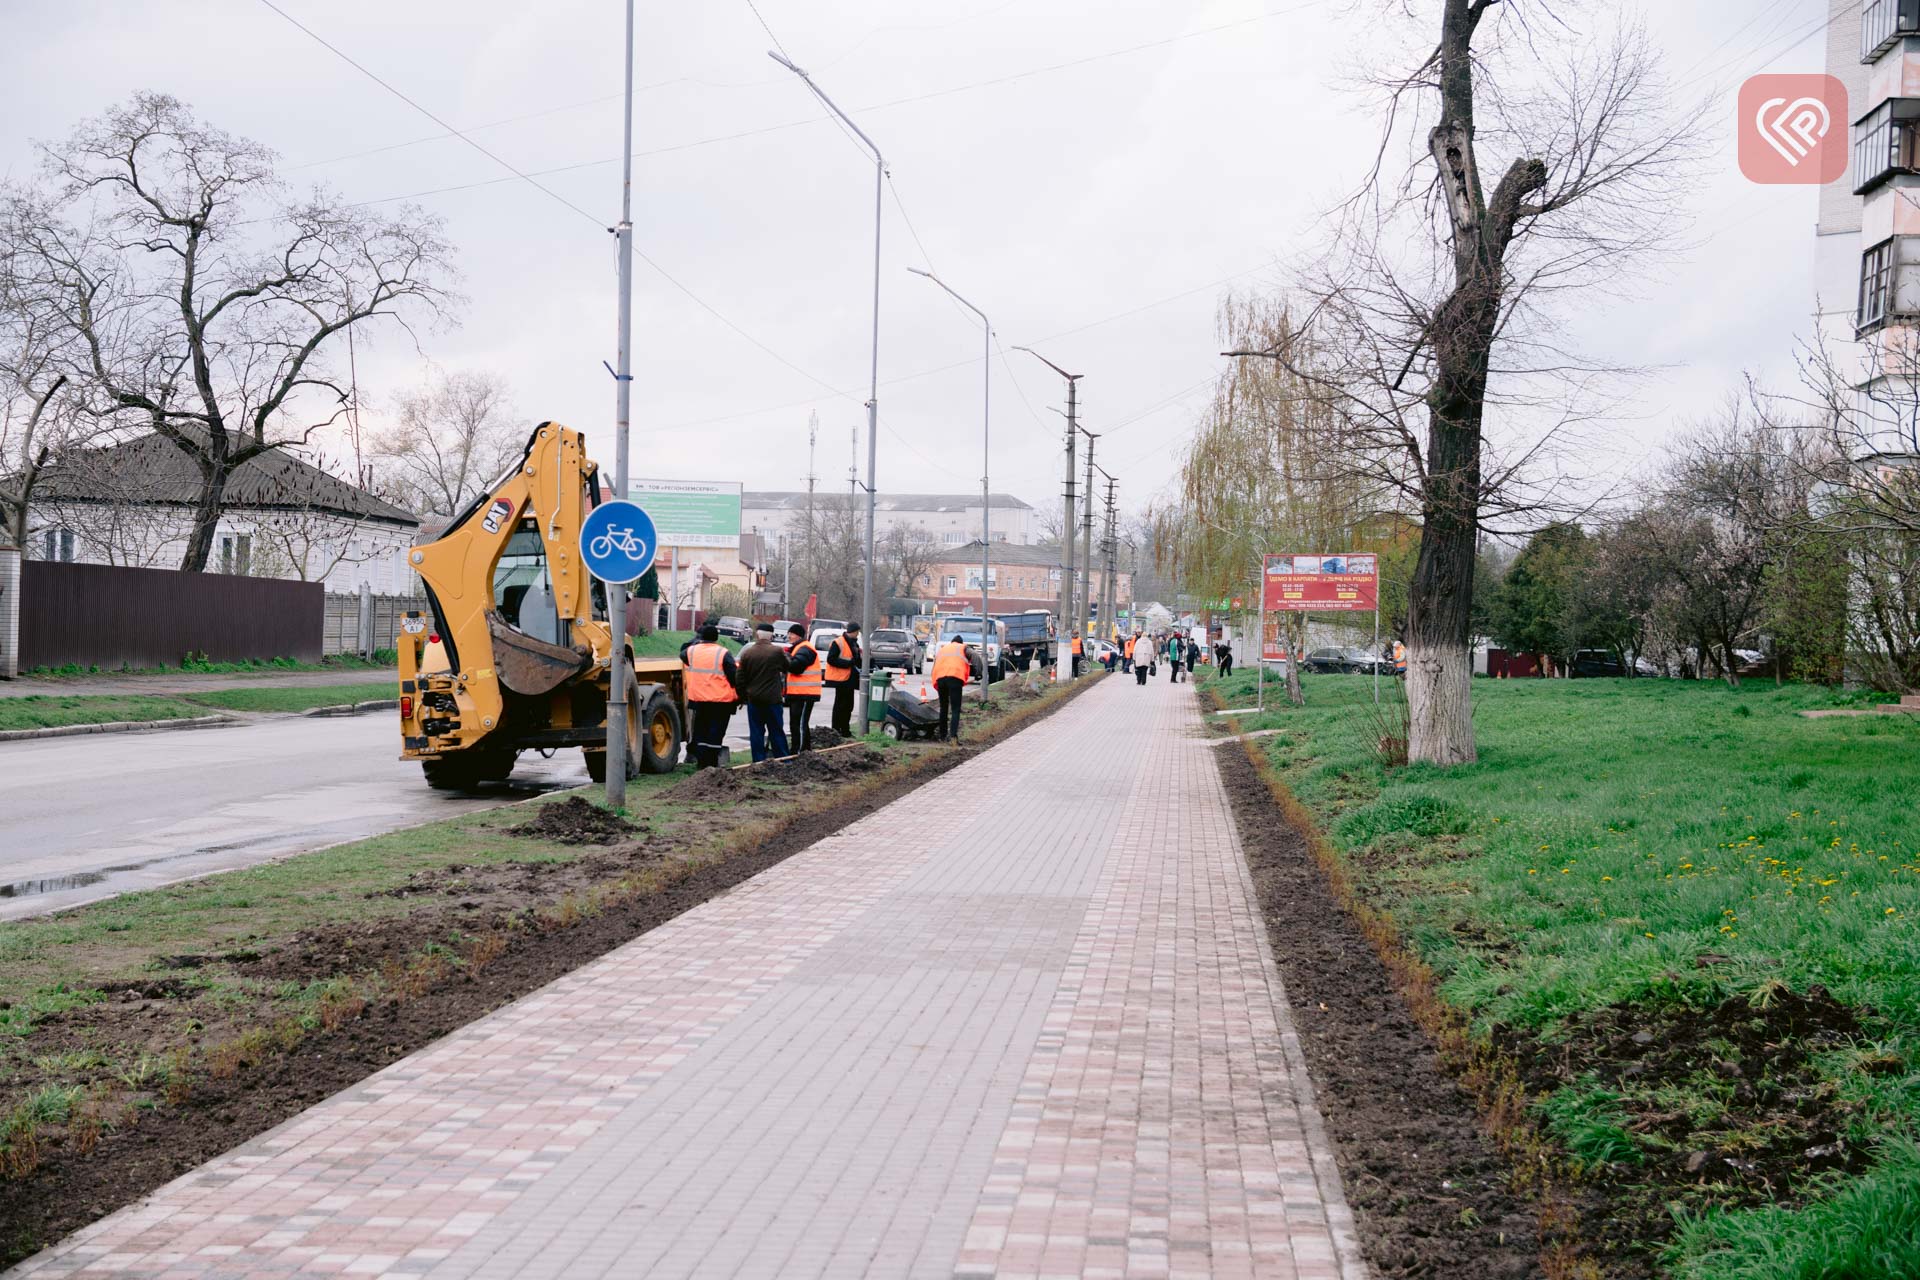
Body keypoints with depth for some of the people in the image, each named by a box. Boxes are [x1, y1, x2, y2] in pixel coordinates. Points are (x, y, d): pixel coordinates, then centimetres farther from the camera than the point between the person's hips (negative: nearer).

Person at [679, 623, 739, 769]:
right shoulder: (723, 653, -11)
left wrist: (697, 640, 31)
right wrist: (739, 695, -2)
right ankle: (711, 763, -3)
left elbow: (682, 652, 27)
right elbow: (734, 677, -11)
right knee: (716, 732, 0)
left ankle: (701, 761, 14)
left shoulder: (692, 651, 2)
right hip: (721, 700, -4)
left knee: (700, 731, 14)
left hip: (698, 698, 4)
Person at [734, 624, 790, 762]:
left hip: (753, 699, 2)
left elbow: (740, 678, 3)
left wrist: (742, 695, 14)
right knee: (776, 731, 6)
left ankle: (759, 761, 7)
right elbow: (787, 668, 5)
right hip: (773, 699, -2)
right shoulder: (777, 652, -11)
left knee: (756, 731, 7)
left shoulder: (747, 653, -1)